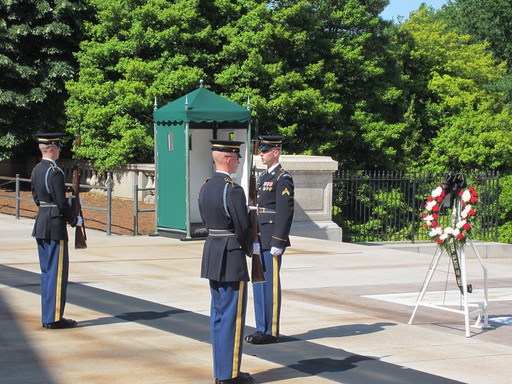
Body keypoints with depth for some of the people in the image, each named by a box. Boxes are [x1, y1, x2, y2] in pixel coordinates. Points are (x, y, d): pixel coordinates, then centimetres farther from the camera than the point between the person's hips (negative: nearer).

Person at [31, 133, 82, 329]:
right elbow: (61, 204, -18)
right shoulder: (55, 172, -17)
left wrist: (69, 200, 17)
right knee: (58, 272, -3)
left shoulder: (36, 170, 11)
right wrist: (75, 220, -2)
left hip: (40, 224, 9)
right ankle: (54, 318, -1)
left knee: (47, 272, 14)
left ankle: (48, 317, 18)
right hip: (55, 226, -9)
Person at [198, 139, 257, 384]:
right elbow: (243, 227, -17)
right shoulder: (233, 191, -18)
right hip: (231, 258, -9)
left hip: (211, 254, 9)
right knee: (233, 316, -2)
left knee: (218, 314, 14)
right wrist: (250, 249, 1)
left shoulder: (205, 188, 8)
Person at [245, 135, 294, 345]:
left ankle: (271, 331, 1)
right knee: (259, 283, 12)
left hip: (272, 241, -9)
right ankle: (261, 329, 19)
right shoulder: (263, 176, 17)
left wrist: (278, 243, -20)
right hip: (259, 240, 9)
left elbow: (285, 213, -17)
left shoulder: (283, 178, -11)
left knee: (270, 284, -5)